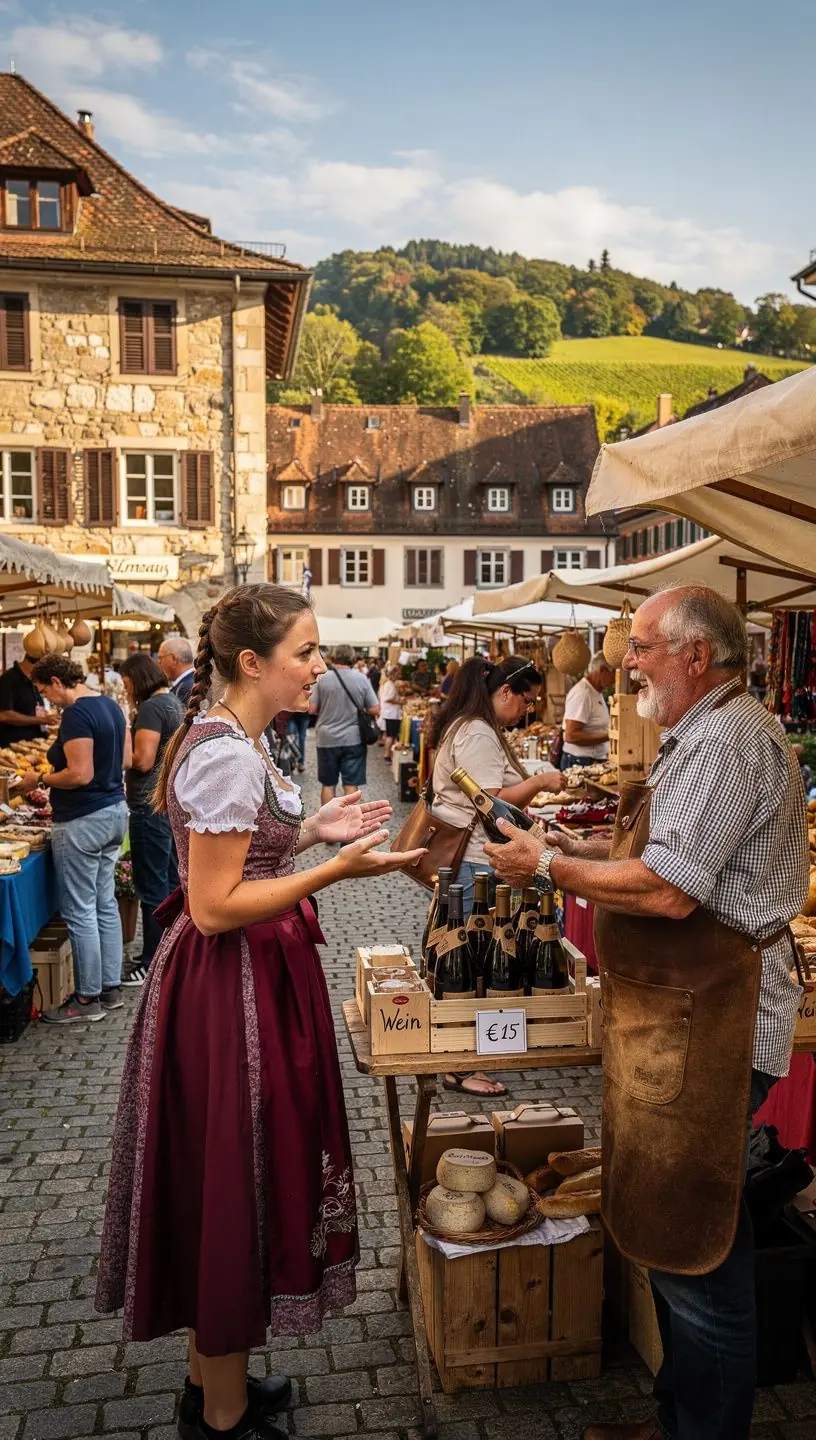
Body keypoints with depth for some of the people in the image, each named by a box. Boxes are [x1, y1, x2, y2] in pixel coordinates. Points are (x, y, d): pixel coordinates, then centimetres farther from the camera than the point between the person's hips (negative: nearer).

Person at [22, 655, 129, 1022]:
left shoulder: (75, 714, -19)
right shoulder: (111, 705, 9)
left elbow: (80, 775, -23)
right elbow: (126, 759, 15)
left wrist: (41, 780, -9)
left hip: (83, 822, -10)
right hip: (114, 811, 10)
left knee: (80, 912, 1)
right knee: (105, 904, 15)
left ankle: (88, 999, 10)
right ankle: (111, 988, 24)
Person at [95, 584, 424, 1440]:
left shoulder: (229, 740, 8)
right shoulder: (228, 753, -23)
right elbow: (215, 906, -24)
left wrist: (311, 830, 7)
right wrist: (336, 869, -26)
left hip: (243, 981, 10)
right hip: (232, 991, -10)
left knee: (222, 1184, 21)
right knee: (233, 1186, 6)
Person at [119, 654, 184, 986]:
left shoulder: (152, 707, -17)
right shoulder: (172, 700, 13)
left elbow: (143, 760, -21)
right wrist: (131, 739, 9)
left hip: (151, 805, -10)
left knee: (152, 886, -3)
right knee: (168, 879, 17)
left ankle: (153, 964, 4)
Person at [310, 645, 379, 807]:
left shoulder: (323, 678, -6)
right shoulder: (362, 679, -4)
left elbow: (312, 709, -4)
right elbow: (375, 710, -4)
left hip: (327, 739, 0)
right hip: (353, 739, 0)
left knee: (328, 784, 11)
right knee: (351, 784, 5)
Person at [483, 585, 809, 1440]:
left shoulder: (725, 741, -18)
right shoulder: (707, 735, 17)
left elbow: (668, 891, -24)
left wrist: (550, 867, -13)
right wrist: (582, 849, 10)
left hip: (707, 1024, -11)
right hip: (682, 1015, 11)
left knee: (693, 1247, 3)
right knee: (678, 1234, 20)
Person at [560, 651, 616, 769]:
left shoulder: (597, 692, 14)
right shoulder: (582, 694, -16)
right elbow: (571, 736, -22)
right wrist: (607, 736, -21)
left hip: (595, 761, 9)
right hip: (580, 763, -9)